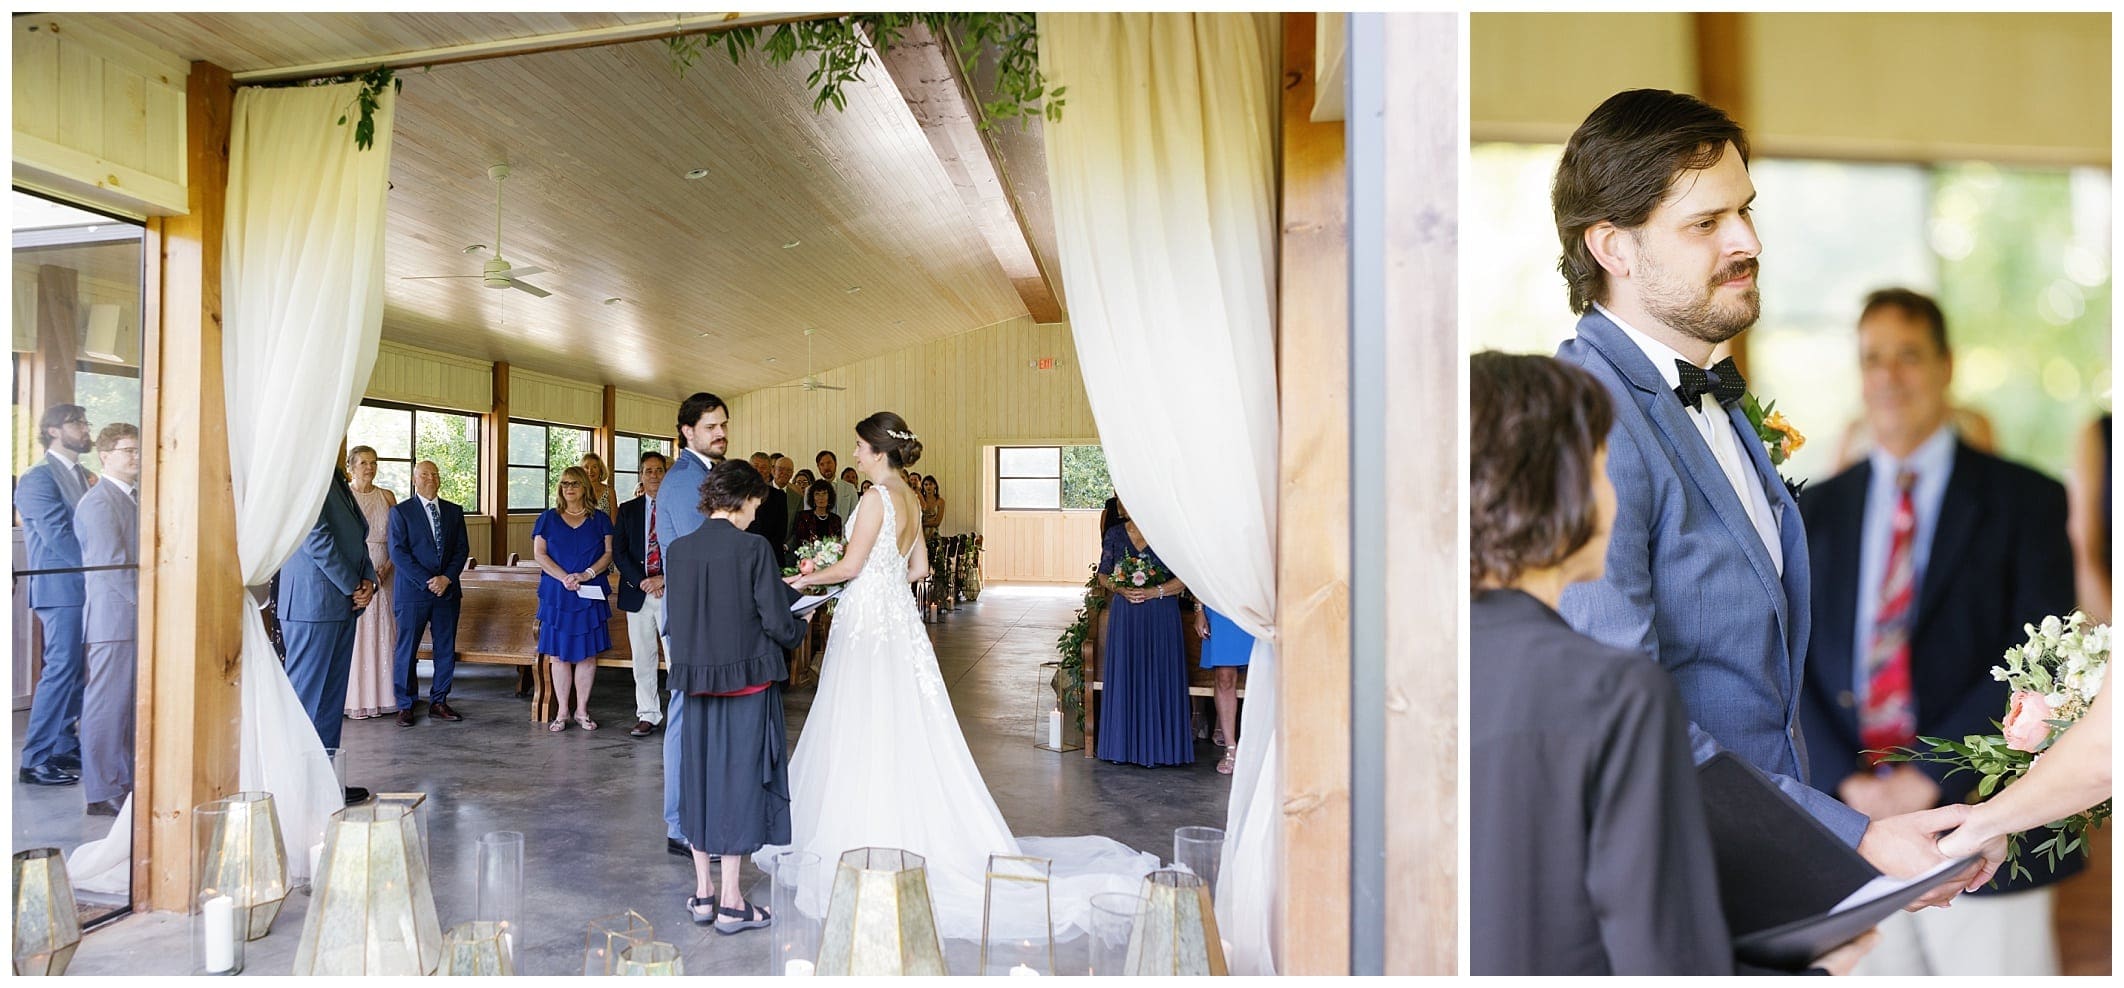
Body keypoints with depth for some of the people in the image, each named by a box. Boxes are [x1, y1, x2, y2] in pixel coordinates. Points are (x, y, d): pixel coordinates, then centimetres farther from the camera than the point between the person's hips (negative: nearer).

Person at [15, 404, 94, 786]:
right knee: (61, 669, -6)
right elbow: (57, 536, -15)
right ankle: (37, 760, 1)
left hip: (88, 587, 7)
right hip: (61, 587, -7)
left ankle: (64, 747, 19)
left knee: (77, 670, 11)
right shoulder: (38, 478, -8)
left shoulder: (84, 476, 15)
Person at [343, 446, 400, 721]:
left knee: (382, 633, 5)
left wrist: (388, 566, -8)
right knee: (353, 633, -2)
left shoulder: (387, 497, 9)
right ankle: (355, 699, 4)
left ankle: (382, 695, 12)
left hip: (382, 574, 3)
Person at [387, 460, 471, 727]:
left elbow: (462, 549, 7)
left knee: (446, 649, 6)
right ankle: (405, 706, 12)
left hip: (448, 591, 3)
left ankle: (438, 702, 16)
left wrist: (447, 578, -8)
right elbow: (398, 553, -7)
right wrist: (427, 581, -14)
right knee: (407, 650, 2)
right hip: (412, 592, -3)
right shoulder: (400, 512, 0)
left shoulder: (454, 511, 11)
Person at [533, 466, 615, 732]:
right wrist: (564, 577, -13)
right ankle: (561, 712, 9)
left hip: (590, 596, 0)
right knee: (559, 655, 1)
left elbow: (609, 552, 2)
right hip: (556, 596, 0)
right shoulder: (548, 519, 8)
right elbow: (539, 554, 1)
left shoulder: (599, 519, 8)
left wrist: (587, 574, -14)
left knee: (587, 654, 1)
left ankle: (582, 711, 10)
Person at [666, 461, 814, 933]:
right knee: (739, 778, 3)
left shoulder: (678, 549, 1)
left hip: (696, 680, 5)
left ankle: (702, 893, 23)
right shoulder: (754, 548, -14)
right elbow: (778, 622, -15)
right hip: (748, 678, -5)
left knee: (699, 774, 14)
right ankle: (731, 903, 9)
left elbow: (679, 616, 9)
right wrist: (801, 624, 8)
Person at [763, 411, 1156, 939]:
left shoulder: (878, 497, -15)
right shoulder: (908, 498, 11)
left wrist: (807, 578, 1)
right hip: (896, 617, 9)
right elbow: (917, 568, 15)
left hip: (870, 620, -9)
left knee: (868, 735, 0)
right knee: (899, 734, 13)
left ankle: (869, 837, 9)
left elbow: (851, 566, -15)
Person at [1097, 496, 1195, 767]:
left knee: (1158, 677, -1)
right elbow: (1103, 575, 10)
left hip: (1161, 615, -2)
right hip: (1124, 613, 2)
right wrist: (1121, 589, -10)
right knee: (1125, 676, 4)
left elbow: (1183, 579, -4)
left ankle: (1155, 747, 8)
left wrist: (1153, 592, -16)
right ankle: (1124, 744, 13)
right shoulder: (1114, 535, 6)